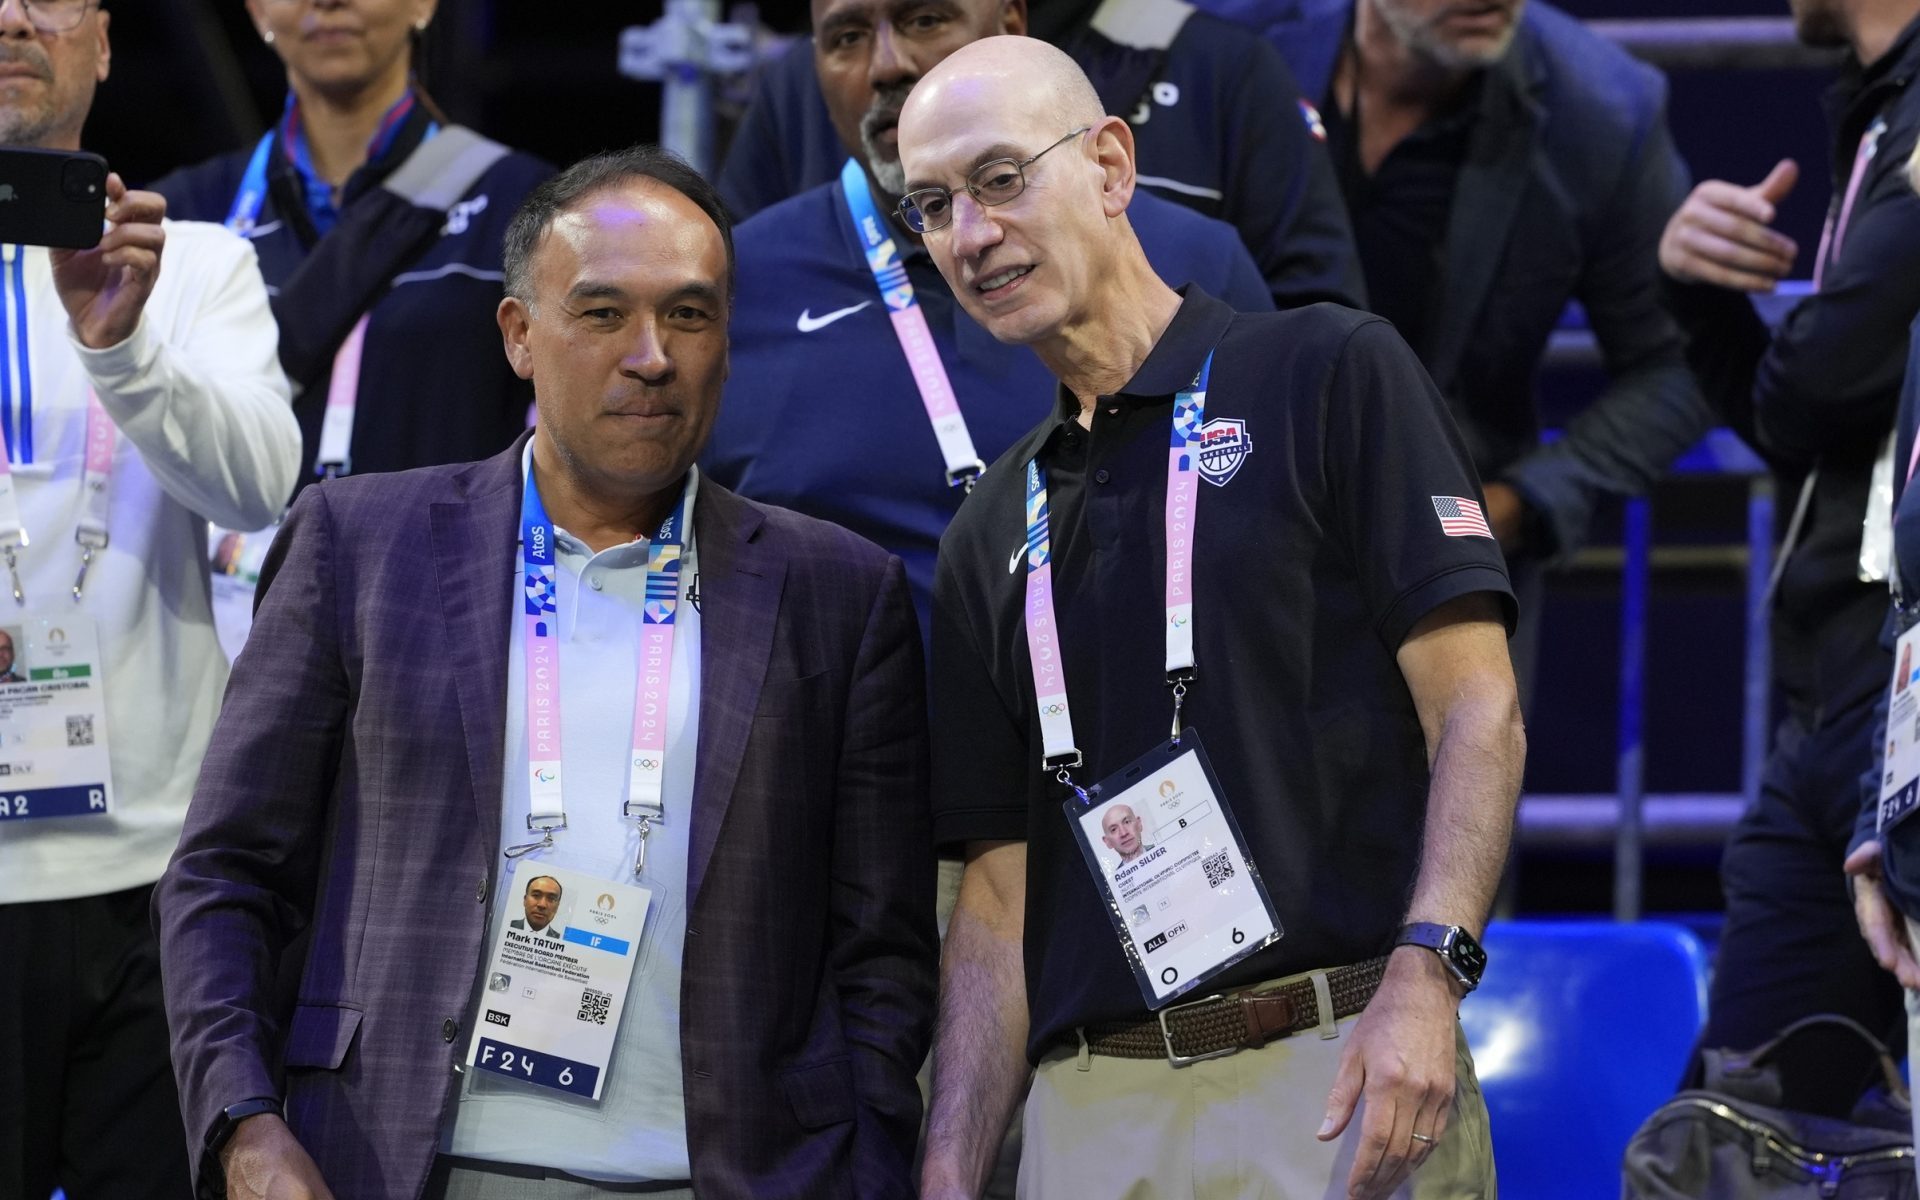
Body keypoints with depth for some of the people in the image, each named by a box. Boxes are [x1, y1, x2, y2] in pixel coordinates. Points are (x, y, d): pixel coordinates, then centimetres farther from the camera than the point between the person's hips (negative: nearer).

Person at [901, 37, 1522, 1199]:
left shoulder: (1333, 374, 3)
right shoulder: (995, 536, 18)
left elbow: (1478, 712, -4)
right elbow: (1000, 894, 17)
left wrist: (1423, 976, -18)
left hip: (1345, 1081, -5)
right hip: (1089, 1107, 5)